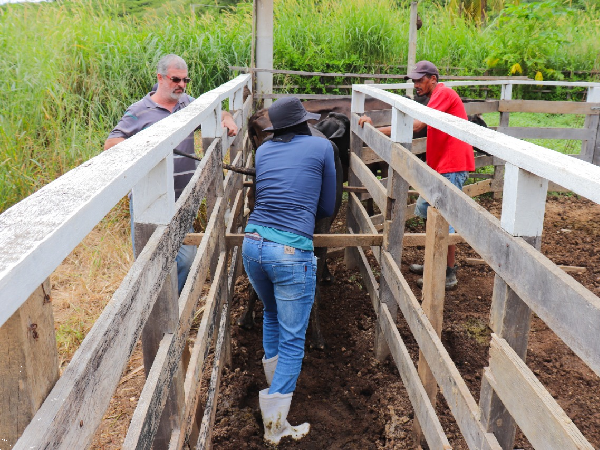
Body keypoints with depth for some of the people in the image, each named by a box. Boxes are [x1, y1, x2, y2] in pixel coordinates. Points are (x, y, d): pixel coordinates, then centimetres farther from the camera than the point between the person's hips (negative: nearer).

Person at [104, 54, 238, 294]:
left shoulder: (189, 104, 12)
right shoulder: (139, 111, -3)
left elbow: (219, 113, 26)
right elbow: (110, 143, -7)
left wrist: (228, 120, 1)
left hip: (182, 199, 5)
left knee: (186, 258, 8)